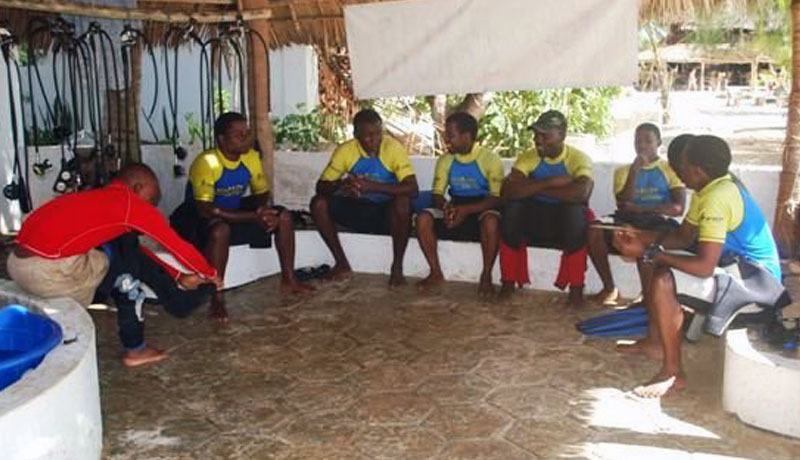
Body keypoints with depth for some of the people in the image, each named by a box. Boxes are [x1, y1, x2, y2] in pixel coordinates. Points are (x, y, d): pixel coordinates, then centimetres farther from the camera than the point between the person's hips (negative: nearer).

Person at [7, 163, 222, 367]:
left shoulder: (101, 198, 23)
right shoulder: (133, 205, -1)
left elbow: (137, 251, 31)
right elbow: (179, 246, 5)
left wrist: (178, 278, 33)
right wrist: (210, 274, 21)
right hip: (49, 271, -8)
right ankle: (135, 349, 15)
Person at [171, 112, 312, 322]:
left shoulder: (251, 157, -7)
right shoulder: (206, 162, -27)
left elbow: (262, 194, 4)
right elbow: (205, 210, -32)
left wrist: (265, 211, -21)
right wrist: (253, 216, -35)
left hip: (235, 211, 7)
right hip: (199, 219, -7)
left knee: (283, 216, -7)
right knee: (221, 229, -40)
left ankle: (288, 280, 4)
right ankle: (217, 298, -27)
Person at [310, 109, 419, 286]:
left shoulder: (393, 148, -17)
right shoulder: (345, 150, -10)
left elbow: (412, 188, -28)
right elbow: (321, 186, -9)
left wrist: (371, 186, -39)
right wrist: (341, 184, -34)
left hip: (387, 213, -3)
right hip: (358, 210, 3)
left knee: (403, 202, -35)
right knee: (319, 203, -17)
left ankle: (397, 267, -17)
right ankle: (342, 264, -3)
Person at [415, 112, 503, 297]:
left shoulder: (490, 159, -9)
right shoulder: (445, 160, 6)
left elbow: (496, 198, -16)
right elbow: (437, 194, 4)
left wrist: (467, 209, -31)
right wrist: (446, 207, -21)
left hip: (481, 211, -4)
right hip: (454, 208, 4)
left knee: (491, 221, -39)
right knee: (423, 217, -23)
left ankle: (486, 276, -19)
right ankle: (436, 273, -8)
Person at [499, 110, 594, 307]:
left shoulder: (579, 158, -12)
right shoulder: (528, 157, -5)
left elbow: (581, 193, -33)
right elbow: (508, 190, -21)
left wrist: (533, 188, -24)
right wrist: (550, 182, -27)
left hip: (567, 222, -2)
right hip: (534, 218, 2)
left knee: (576, 211, -35)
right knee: (511, 209, -27)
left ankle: (576, 288, -21)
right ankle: (508, 282, -15)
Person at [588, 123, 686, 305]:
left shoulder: (671, 169, 11)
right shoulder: (623, 170, 18)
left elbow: (678, 208, -3)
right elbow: (623, 206, 1)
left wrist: (640, 209, -10)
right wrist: (634, 171, -6)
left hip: (659, 222, -3)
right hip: (629, 222, 3)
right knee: (594, 230, -27)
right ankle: (609, 288, -13)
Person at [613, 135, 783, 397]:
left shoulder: (716, 200, -27)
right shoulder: (716, 187, 5)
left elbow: (704, 267, -32)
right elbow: (683, 236, 12)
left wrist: (649, 253, -24)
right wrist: (641, 239, -2)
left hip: (754, 281, -11)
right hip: (739, 267, 11)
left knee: (663, 282, -27)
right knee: (661, 262, 19)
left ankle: (673, 373, -16)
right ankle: (655, 341, 23)